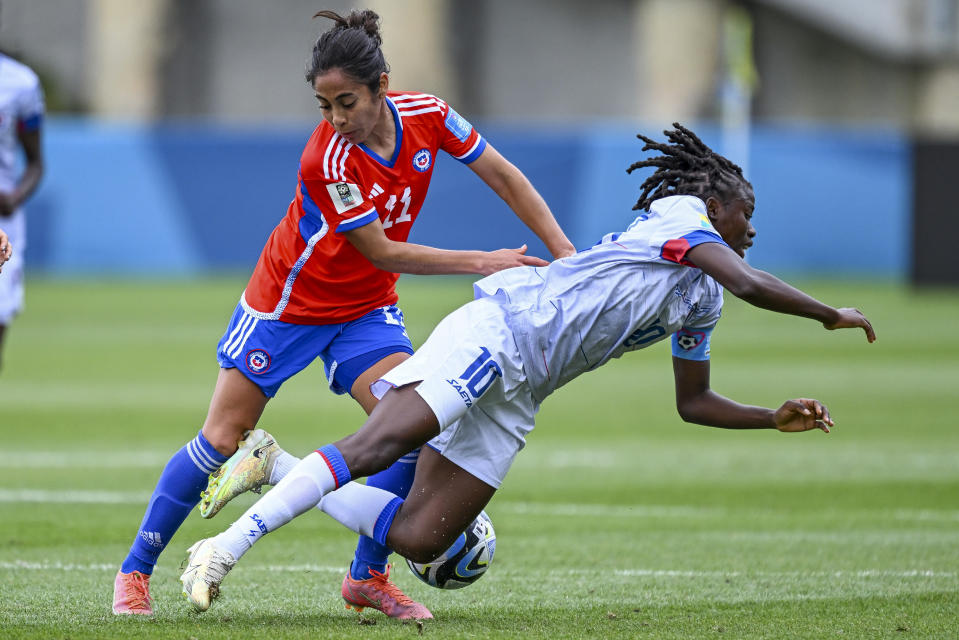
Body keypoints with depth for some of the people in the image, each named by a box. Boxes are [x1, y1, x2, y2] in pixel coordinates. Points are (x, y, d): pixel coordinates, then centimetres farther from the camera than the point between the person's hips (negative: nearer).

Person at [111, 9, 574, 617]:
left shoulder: (426, 115, -17)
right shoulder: (327, 162, -32)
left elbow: (504, 176, -6)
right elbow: (382, 253, -24)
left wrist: (564, 252, -9)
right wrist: (480, 263, -23)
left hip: (366, 308, 4)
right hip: (288, 301, -4)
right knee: (221, 440, -3)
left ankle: (368, 576, 3)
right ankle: (135, 571, 9)